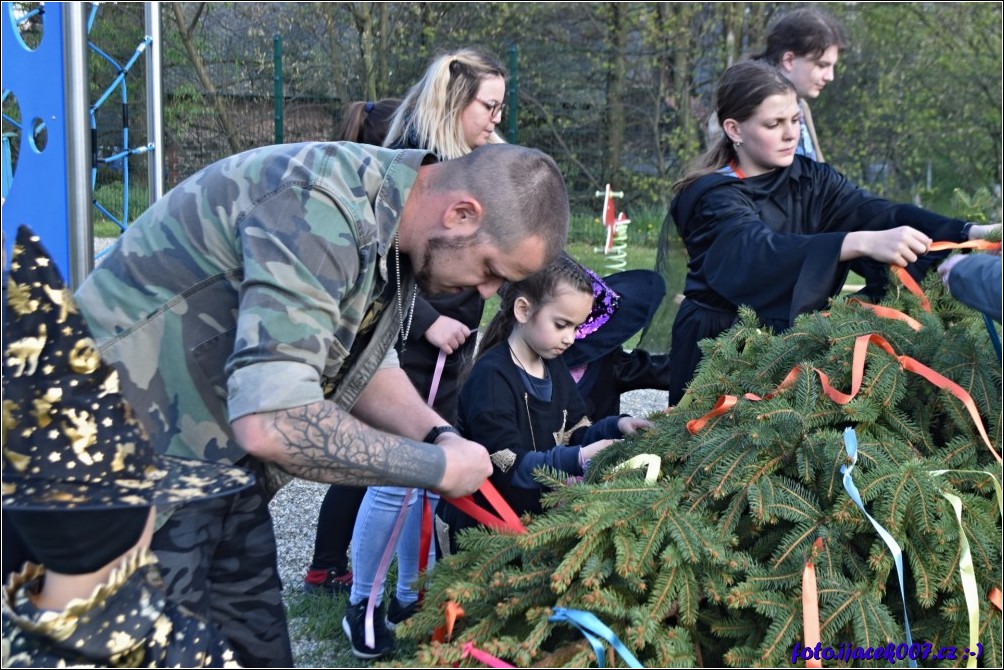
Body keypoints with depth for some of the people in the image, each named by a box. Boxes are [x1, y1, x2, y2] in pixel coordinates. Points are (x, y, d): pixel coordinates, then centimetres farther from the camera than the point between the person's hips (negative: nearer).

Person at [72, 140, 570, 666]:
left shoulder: (387, 225, 1)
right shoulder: (318, 210, -29)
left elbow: (363, 361, 14)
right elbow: (271, 423, -37)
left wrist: (441, 438, -5)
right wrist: (439, 466, -25)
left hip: (220, 463, 9)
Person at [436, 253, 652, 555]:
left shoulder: (553, 366, 7)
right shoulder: (492, 376, -21)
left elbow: (572, 436, 10)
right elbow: (508, 467, -27)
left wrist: (615, 427, -8)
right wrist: (577, 459, -34)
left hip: (536, 515, 8)